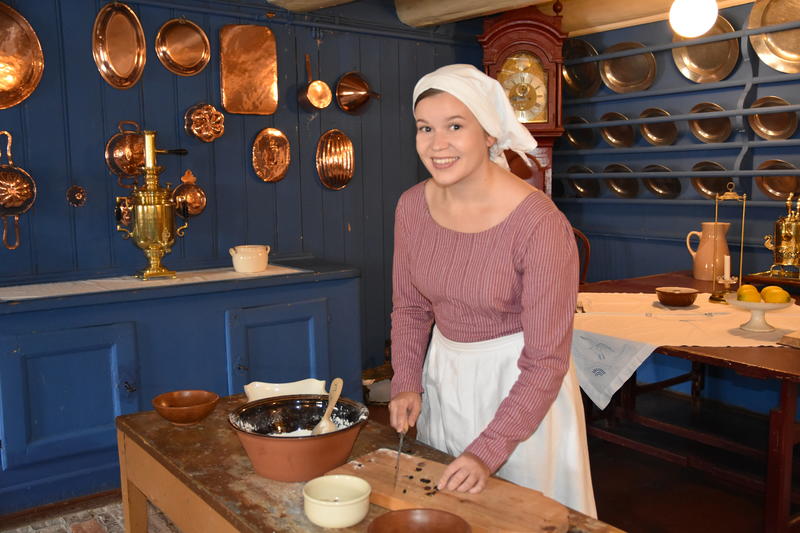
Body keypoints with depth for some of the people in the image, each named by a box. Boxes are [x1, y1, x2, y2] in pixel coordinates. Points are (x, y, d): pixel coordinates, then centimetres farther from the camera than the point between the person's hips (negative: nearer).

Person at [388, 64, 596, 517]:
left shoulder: (539, 224, -26)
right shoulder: (412, 206, -9)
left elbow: (546, 360, -22)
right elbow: (410, 306, 6)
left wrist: (490, 450, -24)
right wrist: (407, 382, -7)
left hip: (520, 382, -5)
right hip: (443, 373, 5)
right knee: (441, 501, 24)